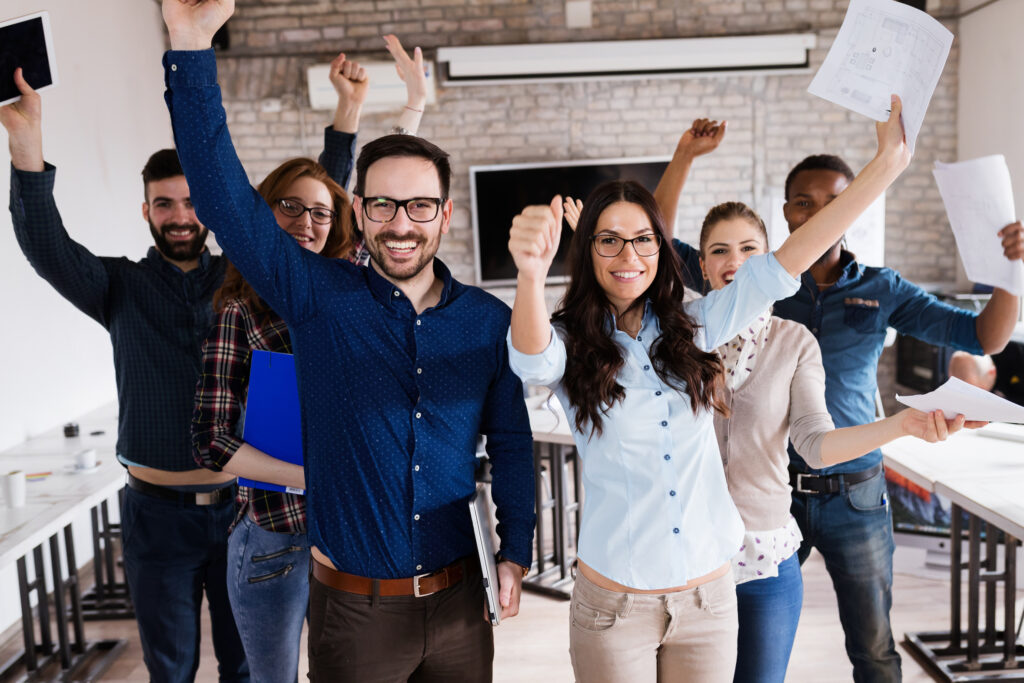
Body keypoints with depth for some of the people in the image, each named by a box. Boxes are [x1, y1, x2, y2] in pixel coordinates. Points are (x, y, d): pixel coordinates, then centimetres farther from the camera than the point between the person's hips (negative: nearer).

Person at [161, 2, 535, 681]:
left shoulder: (488, 319, -2)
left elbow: (511, 441, 7)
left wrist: (516, 552, 6)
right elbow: (226, 197, -17)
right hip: (352, 606, -1)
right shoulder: (319, 297, -8)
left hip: (457, 597, 2)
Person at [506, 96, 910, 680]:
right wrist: (531, 274, -53)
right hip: (614, 603, -3)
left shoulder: (694, 327, 2)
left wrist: (888, 163, -7)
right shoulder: (569, 346, -8)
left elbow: (788, 261, -2)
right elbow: (532, 358, -31)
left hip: (710, 594, 3)